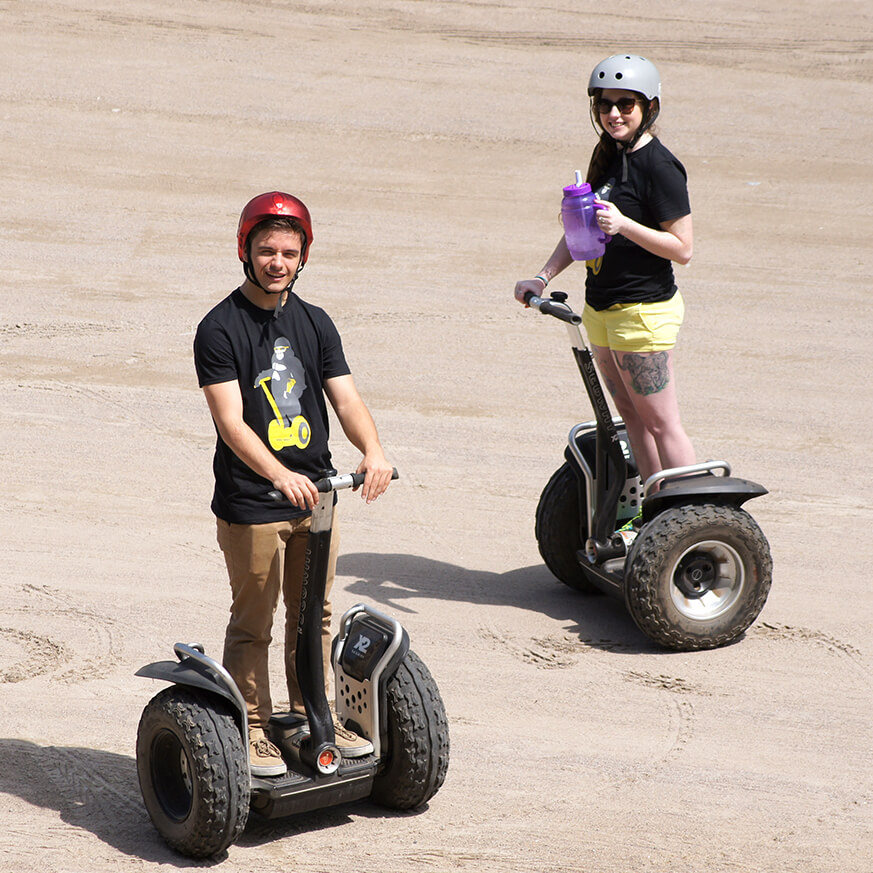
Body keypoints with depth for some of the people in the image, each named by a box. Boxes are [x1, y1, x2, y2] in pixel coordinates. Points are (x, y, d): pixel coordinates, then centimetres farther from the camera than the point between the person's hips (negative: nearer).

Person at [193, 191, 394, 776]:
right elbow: (231, 422, -18)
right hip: (251, 503, -5)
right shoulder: (220, 329, -10)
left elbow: (346, 398, 0)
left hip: (313, 494, 5)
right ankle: (253, 729, 14)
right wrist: (280, 475, -33)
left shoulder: (315, 324, 8)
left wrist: (373, 449, -20)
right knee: (253, 623, 3)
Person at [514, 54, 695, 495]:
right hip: (601, 307, 9)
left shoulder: (658, 166, -16)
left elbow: (682, 247, -17)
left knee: (661, 423, -4)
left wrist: (624, 224, -27)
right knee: (632, 416, 14)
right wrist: (543, 277, 7)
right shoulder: (607, 154, 10)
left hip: (643, 310, -9)